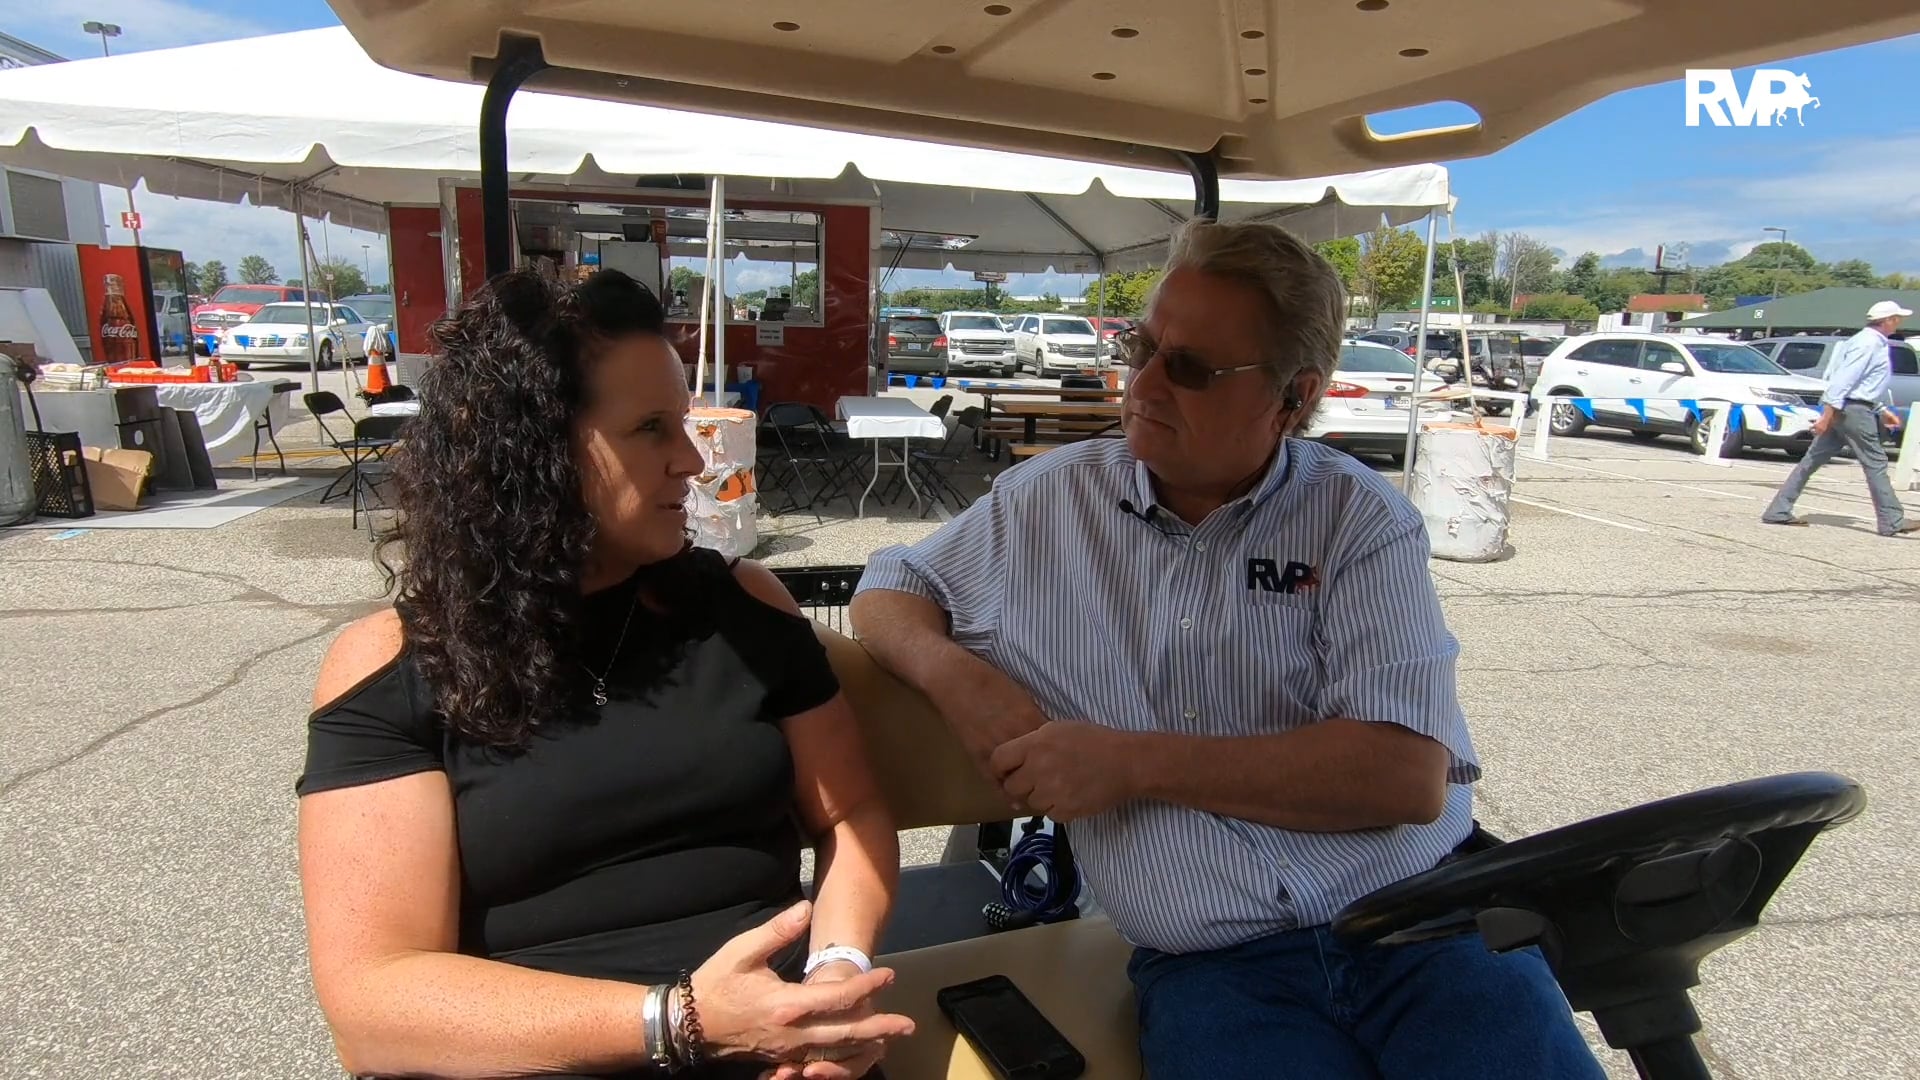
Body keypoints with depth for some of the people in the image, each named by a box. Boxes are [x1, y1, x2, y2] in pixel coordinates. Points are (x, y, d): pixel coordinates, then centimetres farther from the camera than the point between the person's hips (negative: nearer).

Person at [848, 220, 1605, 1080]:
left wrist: (1130, 761, -13)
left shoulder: (1359, 517, 0)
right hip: (1213, 967, 0)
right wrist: (954, 675, -4)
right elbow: (889, 592, 19)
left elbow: (1409, 774, -10)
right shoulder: (1048, 500, 7)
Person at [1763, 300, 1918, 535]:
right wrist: (1827, 415, -26)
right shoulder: (1868, 343, -12)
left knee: (1811, 461, 5)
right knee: (1875, 464, -3)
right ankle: (1892, 522, 3)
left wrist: (1883, 410, 28)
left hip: (1840, 410, 10)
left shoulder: (1874, 342, 21)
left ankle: (1778, 512, 2)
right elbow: (1844, 379, -21)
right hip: (1854, 410, -10)